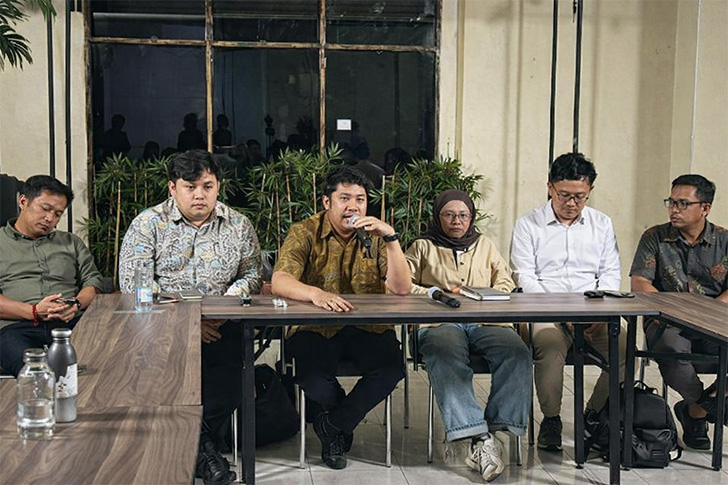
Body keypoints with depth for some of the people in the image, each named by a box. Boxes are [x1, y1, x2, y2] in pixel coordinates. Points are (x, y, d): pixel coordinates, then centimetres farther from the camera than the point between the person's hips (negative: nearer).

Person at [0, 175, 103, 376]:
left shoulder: (71, 242, 30)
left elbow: (93, 280, 19)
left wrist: (77, 304, -4)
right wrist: (34, 312, -11)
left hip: (71, 322, 4)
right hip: (17, 326, -3)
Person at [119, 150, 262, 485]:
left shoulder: (238, 225, 12)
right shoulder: (148, 224, 4)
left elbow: (252, 274, 12)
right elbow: (132, 282, -5)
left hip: (220, 327, 2)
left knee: (232, 369, -29)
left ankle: (194, 441, -9)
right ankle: (202, 443, -13)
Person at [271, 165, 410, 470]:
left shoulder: (375, 236, 5)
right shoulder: (305, 233, 0)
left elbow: (401, 289, -7)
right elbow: (279, 281, -17)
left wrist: (391, 238, -19)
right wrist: (315, 293, -38)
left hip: (367, 328, 2)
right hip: (315, 327, -2)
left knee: (392, 367, -28)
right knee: (313, 377, -31)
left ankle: (334, 425, -3)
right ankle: (348, 417, 8)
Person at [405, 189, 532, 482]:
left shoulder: (485, 245, 30)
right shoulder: (423, 247, 22)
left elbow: (505, 281, 22)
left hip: (485, 321, 3)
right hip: (439, 322, -3)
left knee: (517, 354, -31)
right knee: (447, 359, -39)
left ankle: (498, 429, -34)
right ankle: (479, 437, -47)